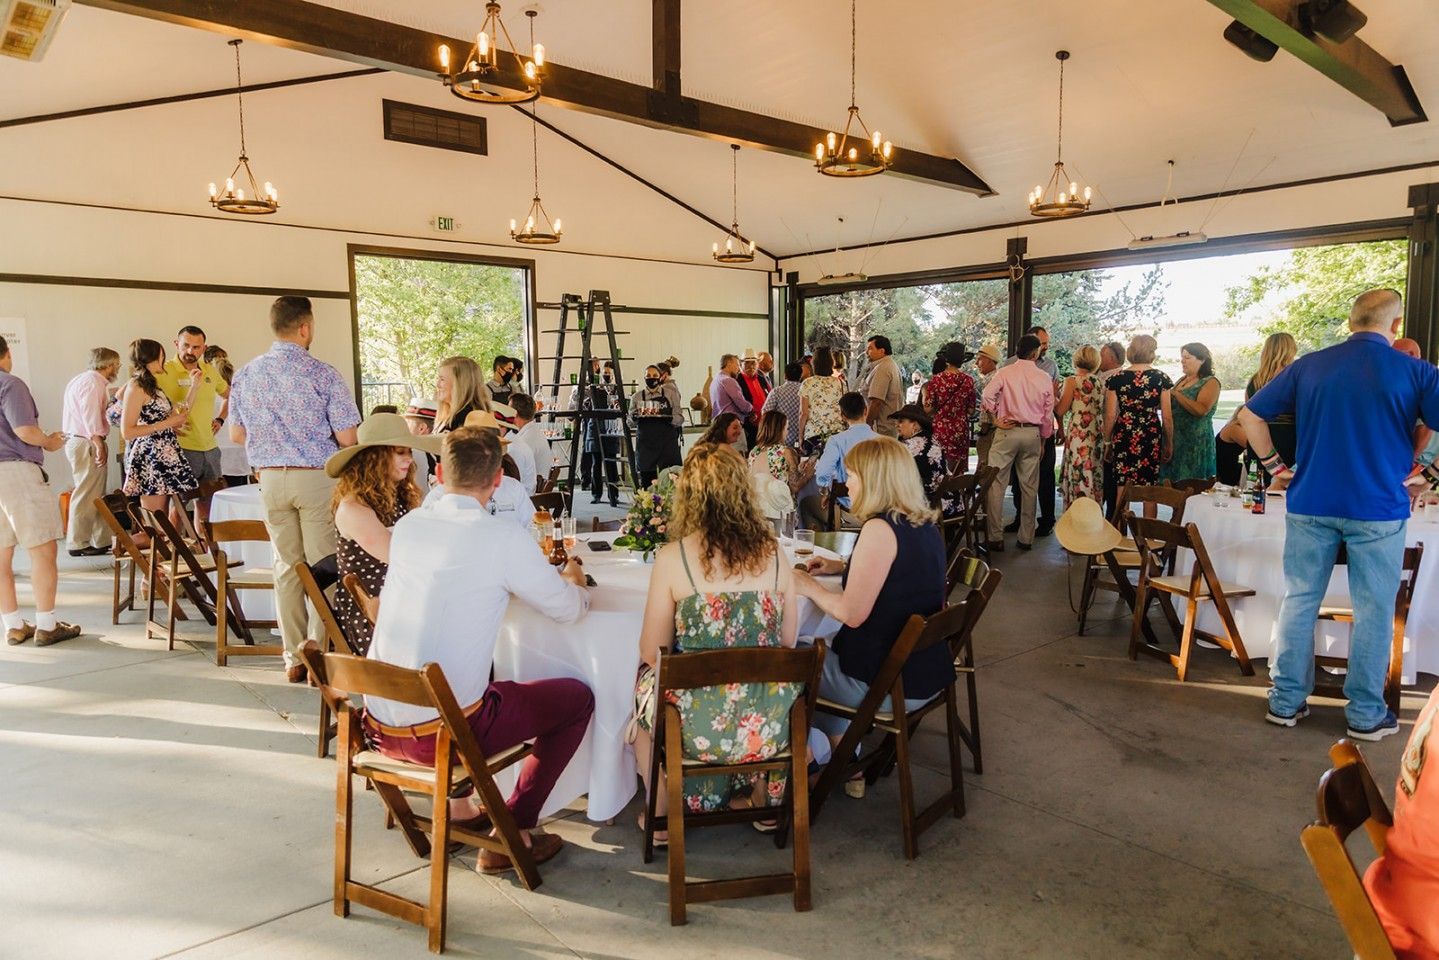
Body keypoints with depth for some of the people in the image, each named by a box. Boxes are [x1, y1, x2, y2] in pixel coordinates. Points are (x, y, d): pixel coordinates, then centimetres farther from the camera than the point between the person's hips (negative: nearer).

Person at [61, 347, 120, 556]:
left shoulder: (79, 380, 19)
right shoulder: (94, 382, -13)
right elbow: (91, 415, -20)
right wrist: (99, 444, -21)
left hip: (75, 440, 10)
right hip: (87, 443, -10)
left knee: (95, 495, 12)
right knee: (87, 495, -4)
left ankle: (102, 541, 15)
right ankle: (78, 543, 2)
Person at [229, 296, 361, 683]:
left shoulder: (246, 375, 5)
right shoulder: (323, 374, -10)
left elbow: (236, 434, 11)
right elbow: (347, 438, -10)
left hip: (271, 478, 5)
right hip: (317, 478, -4)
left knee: (287, 567, 11)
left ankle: (294, 658, 16)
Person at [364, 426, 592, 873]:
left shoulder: (406, 524, 5)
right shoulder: (505, 539, -13)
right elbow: (568, 609, -1)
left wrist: (538, 570, 27)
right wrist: (573, 581, 23)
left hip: (378, 727, 7)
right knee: (578, 698, 11)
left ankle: (458, 805, 35)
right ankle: (511, 834, 14)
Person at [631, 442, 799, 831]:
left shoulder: (673, 557, -12)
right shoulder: (773, 554, -2)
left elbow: (651, 653, -6)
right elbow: (788, 642, 6)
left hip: (700, 726, -3)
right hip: (768, 725, 3)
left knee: (644, 685, 29)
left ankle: (661, 814, 38)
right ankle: (761, 798, 48)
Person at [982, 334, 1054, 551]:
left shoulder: (1005, 372, -3)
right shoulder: (1045, 378, 5)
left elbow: (988, 395, -17)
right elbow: (1048, 412, 10)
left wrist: (995, 418, -2)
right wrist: (1043, 439, 20)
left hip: (1007, 431, -3)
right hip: (1033, 433, 3)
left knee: (995, 483, 0)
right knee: (1029, 486, 10)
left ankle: (995, 537, -3)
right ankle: (1026, 538, 16)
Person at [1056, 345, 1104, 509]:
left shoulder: (1073, 381, -6)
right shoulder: (1101, 382, 9)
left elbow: (1060, 410, -4)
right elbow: (1104, 411, 16)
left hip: (1079, 435, -5)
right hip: (1098, 434, 5)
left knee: (1079, 478, -3)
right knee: (1095, 478, 9)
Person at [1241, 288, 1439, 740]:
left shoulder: (1309, 365, 2)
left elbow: (1250, 415, 5)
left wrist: (1274, 464, 10)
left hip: (1310, 505, 2)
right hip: (1379, 509, -2)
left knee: (1299, 601, 10)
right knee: (1373, 611, 9)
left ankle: (1286, 701, 17)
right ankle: (1366, 714, 17)